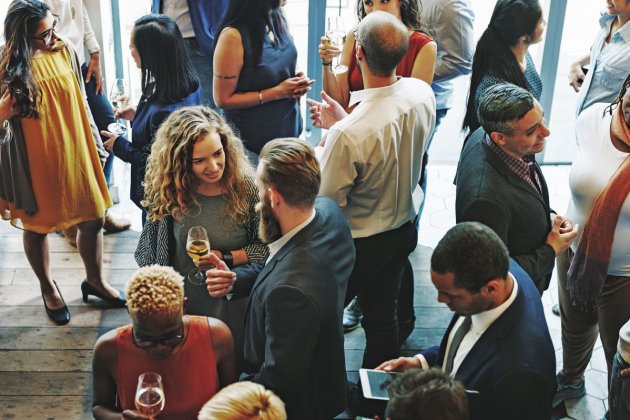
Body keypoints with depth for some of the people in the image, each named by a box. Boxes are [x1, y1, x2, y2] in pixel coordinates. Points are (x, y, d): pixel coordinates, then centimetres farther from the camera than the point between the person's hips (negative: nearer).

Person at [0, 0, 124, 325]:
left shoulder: (64, 51, -4)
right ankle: (48, 288, 39)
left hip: (74, 154, 4)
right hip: (35, 163, -4)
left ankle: (95, 280, 37)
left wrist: (96, 146, 13)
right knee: (37, 227, 15)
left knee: (93, 220, 12)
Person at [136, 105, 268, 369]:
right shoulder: (168, 192, -12)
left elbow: (266, 246, -8)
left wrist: (227, 258, -21)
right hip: (180, 304, 2)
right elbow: (148, 253, 2)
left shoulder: (247, 188, -18)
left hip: (233, 305, -1)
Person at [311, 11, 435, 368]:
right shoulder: (423, 94, -15)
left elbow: (327, 203, -22)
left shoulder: (347, 134, -37)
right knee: (383, 315, 25)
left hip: (360, 244, -6)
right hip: (404, 228, 6)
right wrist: (341, 115, 5)